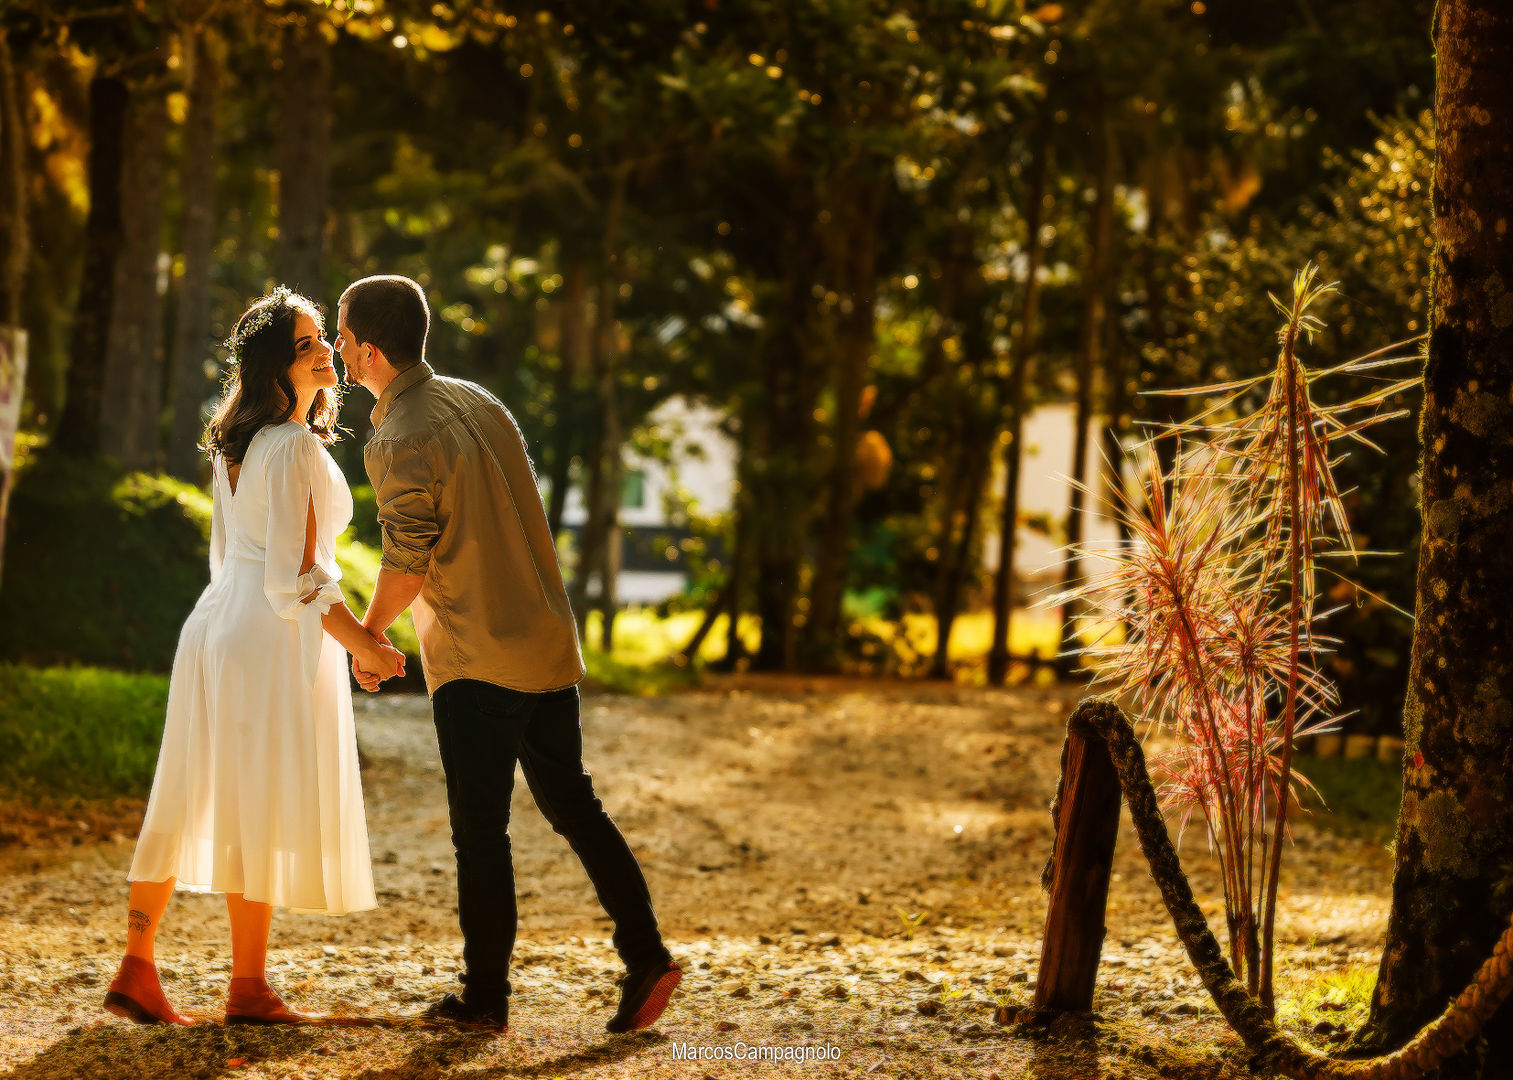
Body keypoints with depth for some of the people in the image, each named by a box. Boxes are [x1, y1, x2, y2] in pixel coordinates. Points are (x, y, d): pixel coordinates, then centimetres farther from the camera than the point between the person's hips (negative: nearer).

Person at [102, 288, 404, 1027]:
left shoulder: (234, 445, 12)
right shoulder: (295, 447, -16)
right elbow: (295, 578, -20)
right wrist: (365, 647, -10)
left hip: (216, 626, 9)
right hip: (274, 638, -9)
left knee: (191, 801, 10)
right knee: (262, 812, 0)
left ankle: (136, 971, 13)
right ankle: (248, 988, 8)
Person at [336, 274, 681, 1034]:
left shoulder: (400, 442, -15)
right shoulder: (478, 402, 9)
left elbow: (407, 565, -17)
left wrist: (369, 634, 0)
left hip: (477, 663, -7)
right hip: (548, 642, 7)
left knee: (480, 829, 2)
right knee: (571, 802, 14)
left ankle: (485, 995, 10)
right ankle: (646, 956, 9)